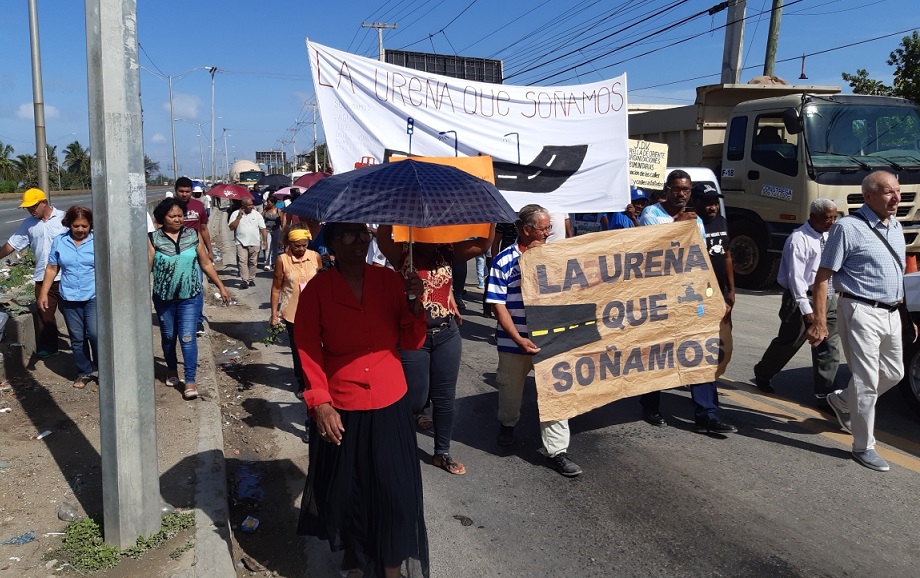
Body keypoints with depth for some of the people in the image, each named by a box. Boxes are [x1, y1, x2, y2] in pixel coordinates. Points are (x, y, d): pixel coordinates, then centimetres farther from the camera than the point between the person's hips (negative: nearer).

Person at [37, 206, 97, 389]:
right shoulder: (59, 242, 3)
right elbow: (51, 269, 8)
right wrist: (43, 293, 6)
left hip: (94, 297, -3)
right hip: (69, 299, 3)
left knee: (95, 334, -12)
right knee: (77, 338, 10)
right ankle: (84, 372, 23)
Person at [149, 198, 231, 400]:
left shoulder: (192, 236, 0)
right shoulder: (154, 239, -5)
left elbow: (206, 264, 6)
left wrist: (221, 287, 7)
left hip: (190, 297, -1)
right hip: (164, 298, 1)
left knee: (187, 337, -8)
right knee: (168, 337, 17)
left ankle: (190, 381, -4)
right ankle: (172, 370, 40)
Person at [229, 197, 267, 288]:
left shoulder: (257, 214, 6)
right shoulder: (235, 214, 3)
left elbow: (262, 228, 5)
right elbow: (231, 227, -5)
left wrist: (265, 240, -3)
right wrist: (239, 217, -12)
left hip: (254, 243, 2)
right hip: (241, 243, -1)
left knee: (253, 262, 7)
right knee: (242, 261, -12)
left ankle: (251, 279, 17)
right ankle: (244, 280, -14)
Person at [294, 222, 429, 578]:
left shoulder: (389, 280, -2)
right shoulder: (318, 289, -7)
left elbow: (412, 343, 0)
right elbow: (308, 350, -7)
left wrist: (414, 303, -16)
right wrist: (320, 403, -14)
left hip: (391, 406, 1)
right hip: (341, 410, -1)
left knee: (394, 494, 3)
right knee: (345, 492, 15)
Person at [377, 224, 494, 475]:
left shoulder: (447, 252, 1)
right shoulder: (403, 253, -9)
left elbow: (484, 244, -6)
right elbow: (382, 239, -30)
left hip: (447, 334, 4)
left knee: (445, 397, 13)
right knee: (416, 398, 3)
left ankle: (442, 452, 30)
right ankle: (415, 412, 40)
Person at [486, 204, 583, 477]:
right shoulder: (504, 261, -10)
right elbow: (498, 305, -11)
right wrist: (518, 338, -18)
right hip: (514, 341, -2)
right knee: (510, 389, 19)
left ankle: (557, 450, 10)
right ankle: (507, 423, 48)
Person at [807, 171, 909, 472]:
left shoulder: (896, 227, 11)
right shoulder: (848, 227, -13)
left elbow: (897, 274, 20)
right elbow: (823, 277, -14)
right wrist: (819, 321, -20)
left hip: (891, 313, 8)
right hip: (861, 311, -8)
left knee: (894, 373, 18)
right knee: (867, 381, -4)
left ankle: (842, 401, 40)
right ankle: (864, 447, 9)